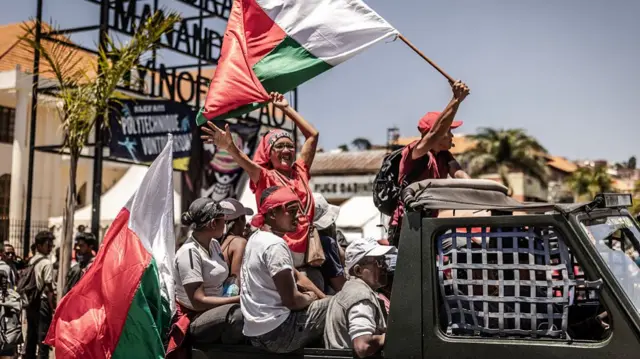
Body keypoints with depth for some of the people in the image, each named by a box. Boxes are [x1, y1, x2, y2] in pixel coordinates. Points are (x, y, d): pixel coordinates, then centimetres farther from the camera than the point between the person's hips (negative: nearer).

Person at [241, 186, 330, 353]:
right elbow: (291, 300, -21)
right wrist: (311, 298, -1)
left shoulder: (257, 238, 11)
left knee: (325, 301, 22)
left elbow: (296, 276, 17)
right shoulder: (275, 245, -19)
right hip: (278, 332, -10)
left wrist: (322, 297, 8)